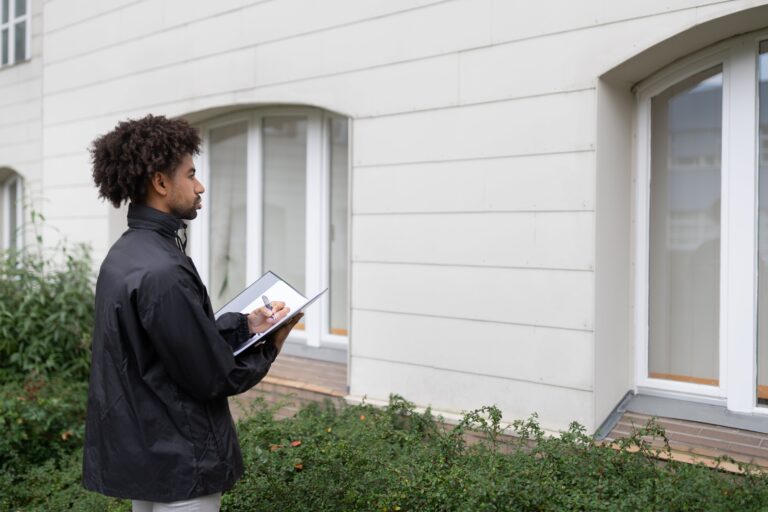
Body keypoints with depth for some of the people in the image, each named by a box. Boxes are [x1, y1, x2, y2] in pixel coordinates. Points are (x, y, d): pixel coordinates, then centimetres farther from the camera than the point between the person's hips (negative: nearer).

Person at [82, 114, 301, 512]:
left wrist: (245, 325, 6)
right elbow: (213, 378, -20)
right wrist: (270, 346, -4)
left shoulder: (125, 254, 5)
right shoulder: (163, 272, -25)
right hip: (177, 463, -10)